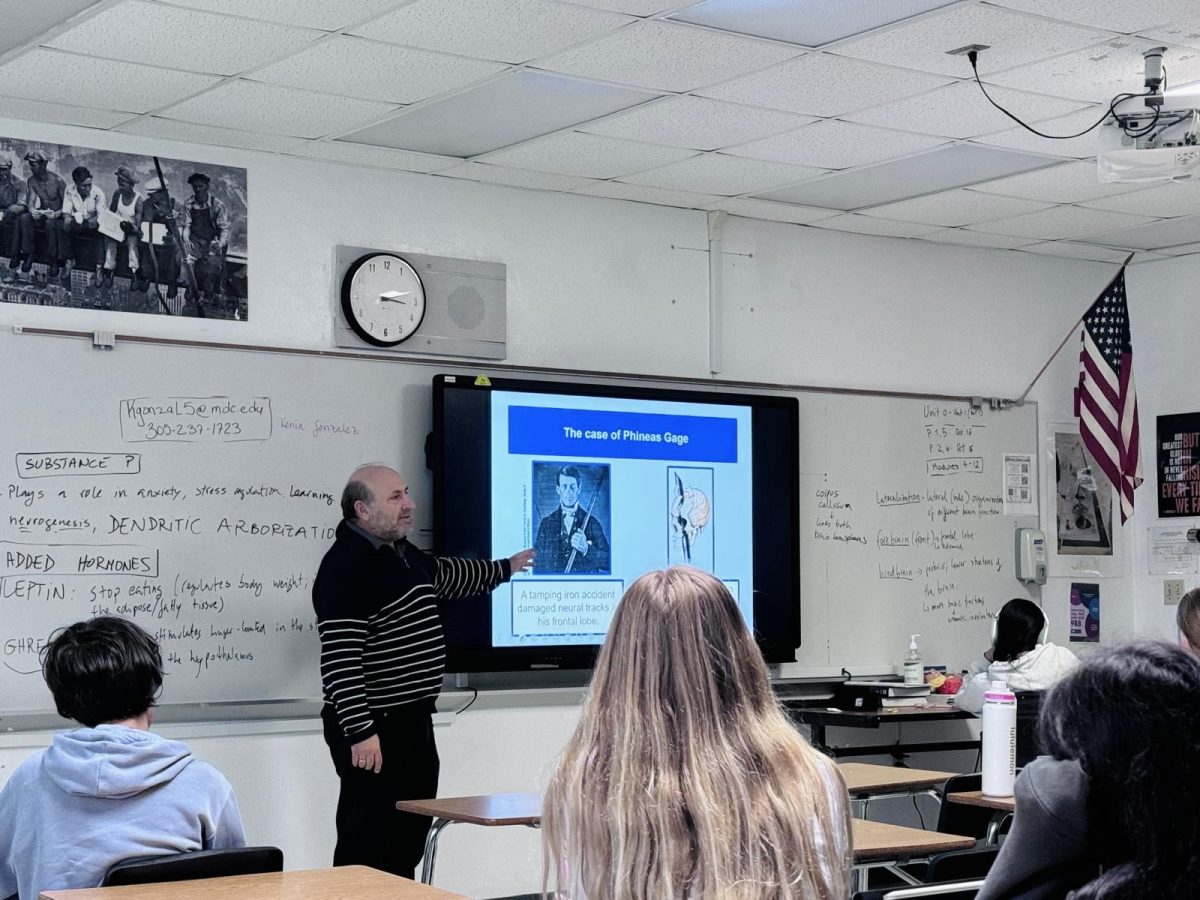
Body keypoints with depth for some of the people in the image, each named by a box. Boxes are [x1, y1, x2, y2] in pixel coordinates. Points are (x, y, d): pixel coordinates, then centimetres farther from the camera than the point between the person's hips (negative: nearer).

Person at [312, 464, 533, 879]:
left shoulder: (403, 552, 12)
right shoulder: (345, 567, -19)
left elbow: (446, 574, 34)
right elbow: (340, 659, -24)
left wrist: (504, 569, 46)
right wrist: (360, 732, -27)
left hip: (413, 722, 10)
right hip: (375, 728, -10)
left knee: (408, 843, 14)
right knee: (365, 850, -7)